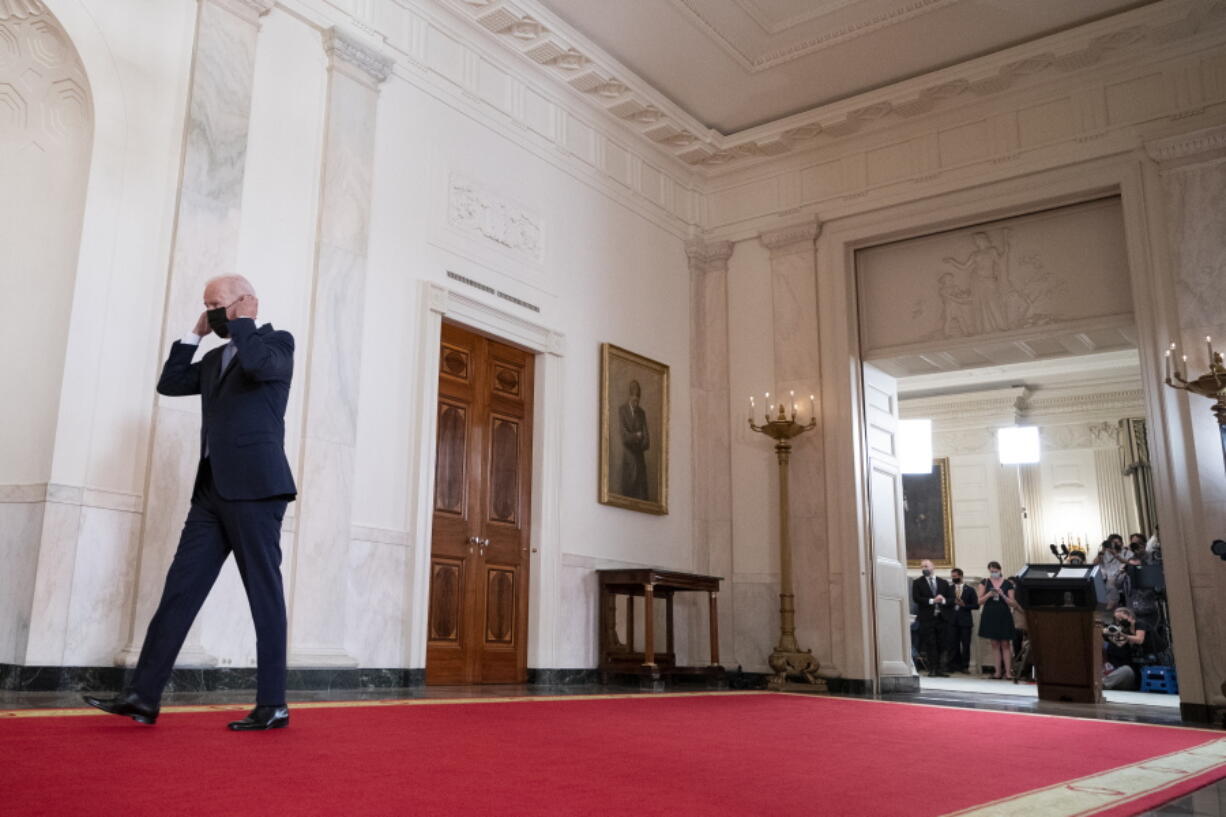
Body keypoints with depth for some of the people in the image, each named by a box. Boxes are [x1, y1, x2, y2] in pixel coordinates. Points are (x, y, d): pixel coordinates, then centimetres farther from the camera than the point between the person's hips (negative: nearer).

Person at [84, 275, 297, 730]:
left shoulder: (277, 342, 1)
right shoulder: (216, 359, 23)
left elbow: (260, 365, -21)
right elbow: (170, 383, 18)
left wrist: (237, 322, -6)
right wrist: (196, 333, 14)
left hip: (254, 487, -7)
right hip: (212, 489, 8)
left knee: (264, 593, -4)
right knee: (180, 589, 2)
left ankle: (273, 705, 1)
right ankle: (143, 696, 4)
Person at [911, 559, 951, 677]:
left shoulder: (943, 583, 14)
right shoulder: (917, 582, 5)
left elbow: (950, 600, 11)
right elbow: (916, 598, -7)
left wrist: (943, 600, -11)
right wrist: (932, 601, -14)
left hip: (940, 617, 3)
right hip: (926, 618, -3)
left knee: (941, 645, 3)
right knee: (930, 645, -4)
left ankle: (940, 669, 9)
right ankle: (932, 670, -1)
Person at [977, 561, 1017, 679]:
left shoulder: (1007, 584, 2)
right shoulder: (985, 582, 6)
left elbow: (1013, 604, 2)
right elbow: (980, 601, 4)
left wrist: (1003, 595, -14)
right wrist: (988, 595, -14)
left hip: (1004, 616, -1)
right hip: (990, 616, 1)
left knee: (1005, 644, -3)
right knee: (995, 644, 3)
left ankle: (1008, 672, -3)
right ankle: (998, 672, 6)